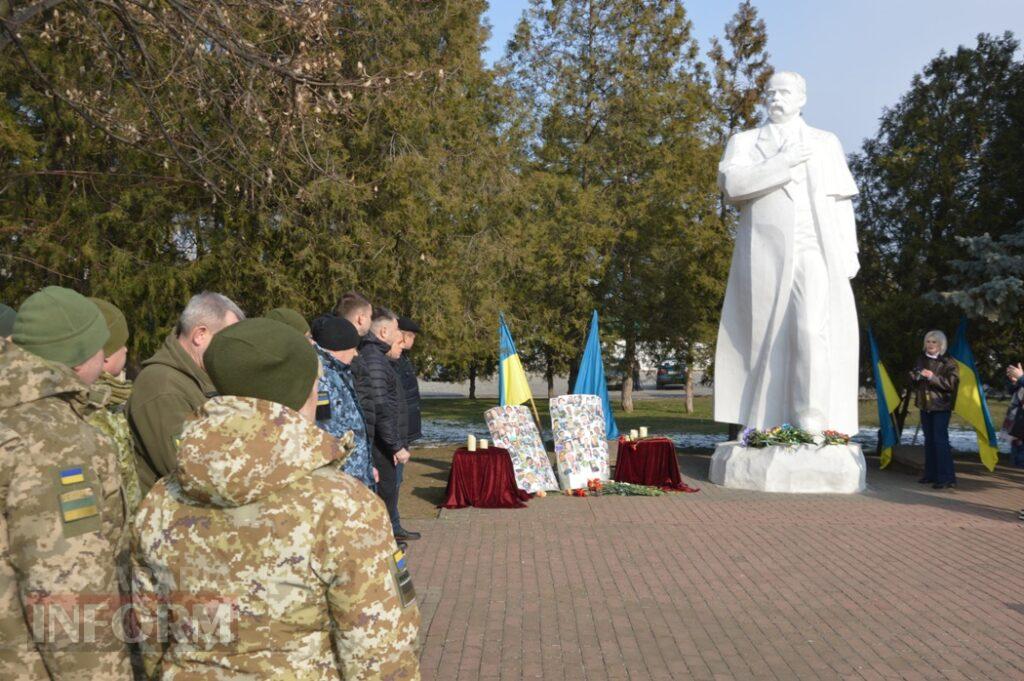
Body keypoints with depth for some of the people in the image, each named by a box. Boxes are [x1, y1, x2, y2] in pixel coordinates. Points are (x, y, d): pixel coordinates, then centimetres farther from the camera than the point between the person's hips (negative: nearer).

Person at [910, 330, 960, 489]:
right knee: (929, 440, 13)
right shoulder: (921, 359, 10)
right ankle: (931, 473, 22)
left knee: (940, 440, -10)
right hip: (924, 405, 7)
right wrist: (914, 378, -2)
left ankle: (946, 477, -6)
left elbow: (951, 383, -18)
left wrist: (933, 377, -27)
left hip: (940, 406, -7)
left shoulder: (948, 362, -9)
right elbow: (915, 382, 20)